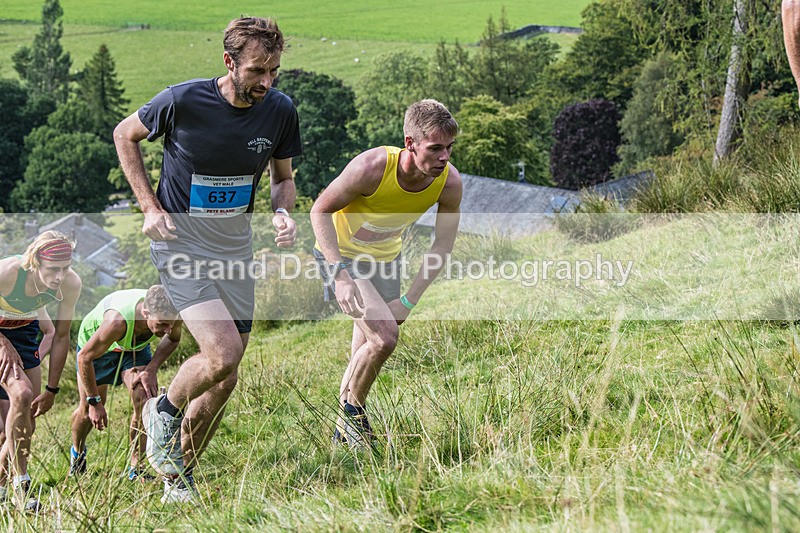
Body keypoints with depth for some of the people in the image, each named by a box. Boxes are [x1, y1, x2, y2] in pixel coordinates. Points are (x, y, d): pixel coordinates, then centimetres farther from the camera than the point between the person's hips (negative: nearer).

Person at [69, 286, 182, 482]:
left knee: (144, 398, -19)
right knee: (88, 409, 7)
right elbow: (85, 357, -31)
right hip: (94, 344, -3)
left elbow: (173, 339, -5)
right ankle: (77, 452, 39)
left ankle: (136, 468, -7)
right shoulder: (118, 321, -47)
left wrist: (152, 370, -19)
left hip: (135, 345, 3)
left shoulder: (173, 314, -34)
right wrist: (94, 401, -23)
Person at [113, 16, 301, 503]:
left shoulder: (280, 110, -7)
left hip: (236, 246, 5)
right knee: (224, 353, -22)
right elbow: (125, 135, 0)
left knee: (224, 379, 5)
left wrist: (284, 213, -13)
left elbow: (283, 178, 9)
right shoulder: (184, 101, -18)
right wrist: (150, 206, -7)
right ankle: (163, 411, 10)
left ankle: (179, 479, 24)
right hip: (181, 242, -5)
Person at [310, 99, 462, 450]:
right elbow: (320, 211, -22)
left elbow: (443, 245, -9)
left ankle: (345, 429, 34)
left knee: (369, 348, 12)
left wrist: (409, 301, -12)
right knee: (384, 335, -21)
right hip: (340, 253, -5)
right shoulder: (372, 167, -35)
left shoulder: (450, 182, -22)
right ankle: (352, 411, 4)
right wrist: (340, 275, -30)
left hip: (385, 258, 5)